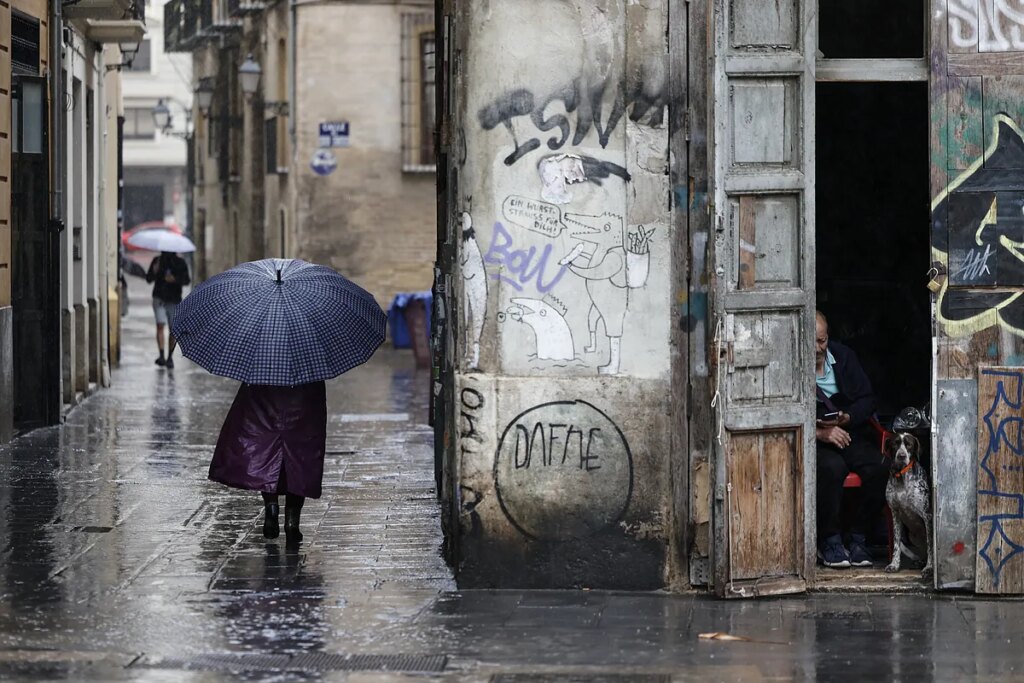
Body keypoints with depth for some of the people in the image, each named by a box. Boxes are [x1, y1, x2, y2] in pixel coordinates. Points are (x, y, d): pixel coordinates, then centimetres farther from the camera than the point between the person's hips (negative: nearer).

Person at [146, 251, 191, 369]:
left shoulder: (181, 263, 5)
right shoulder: (157, 261, 7)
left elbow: (186, 280, -1)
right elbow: (148, 279, 5)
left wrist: (175, 279, -19)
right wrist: (154, 272, -16)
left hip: (174, 300, 0)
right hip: (159, 298, 0)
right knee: (160, 325, -16)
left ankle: (170, 357, 13)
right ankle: (161, 355, -22)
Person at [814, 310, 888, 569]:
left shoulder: (844, 357, 8)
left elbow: (867, 399, 9)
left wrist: (846, 419, -11)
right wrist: (819, 432, -23)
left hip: (850, 431, 4)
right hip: (811, 439, -4)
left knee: (878, 468, -26)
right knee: (832, 467, -36)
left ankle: (858, 538, -11)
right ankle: (829, 541, -19)